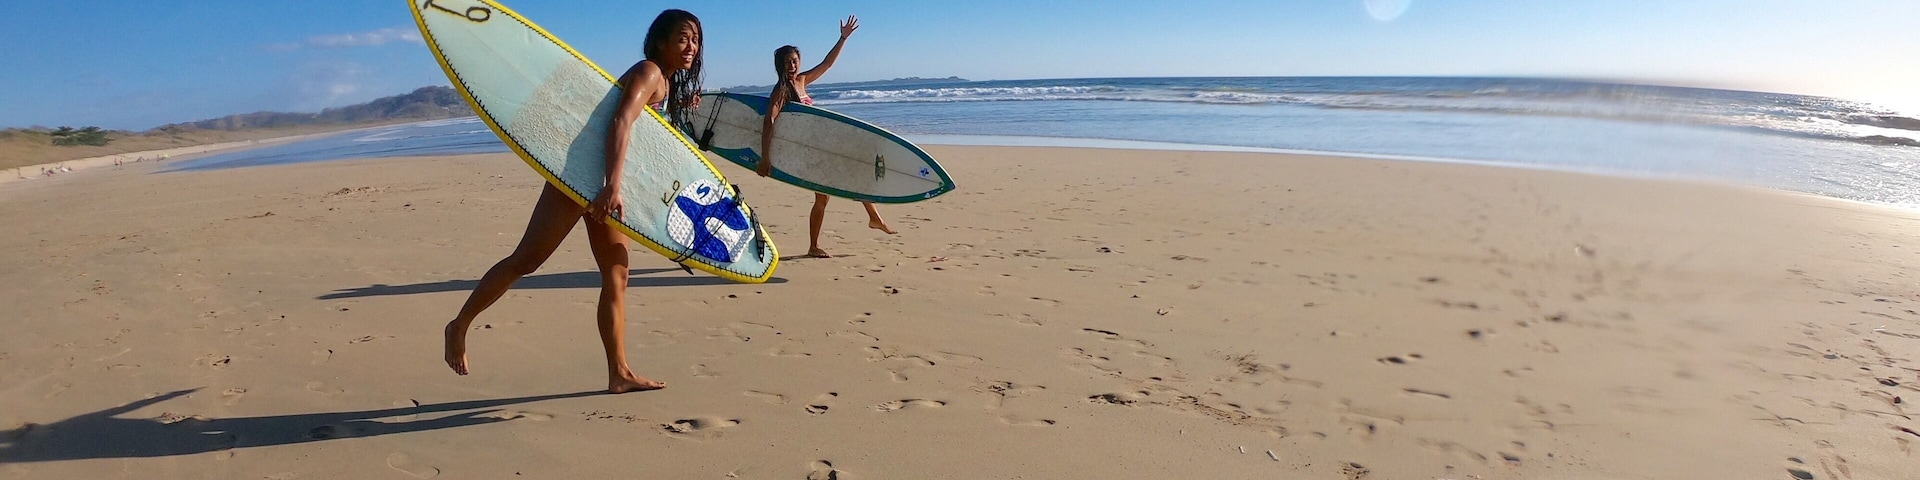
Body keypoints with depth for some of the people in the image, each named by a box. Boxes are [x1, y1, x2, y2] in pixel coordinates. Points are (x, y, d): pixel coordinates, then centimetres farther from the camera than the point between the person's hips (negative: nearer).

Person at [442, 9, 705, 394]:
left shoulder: (669, 86, 14)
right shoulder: (648, 73, -14)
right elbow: (620, 125, -30)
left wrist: (680, 108, 19)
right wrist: (612, 187, -41)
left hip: (605, 184, 9)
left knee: (616, 276, 5)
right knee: (525, 260, -4)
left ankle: (619, 374, 8)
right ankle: (460, 326, 14)